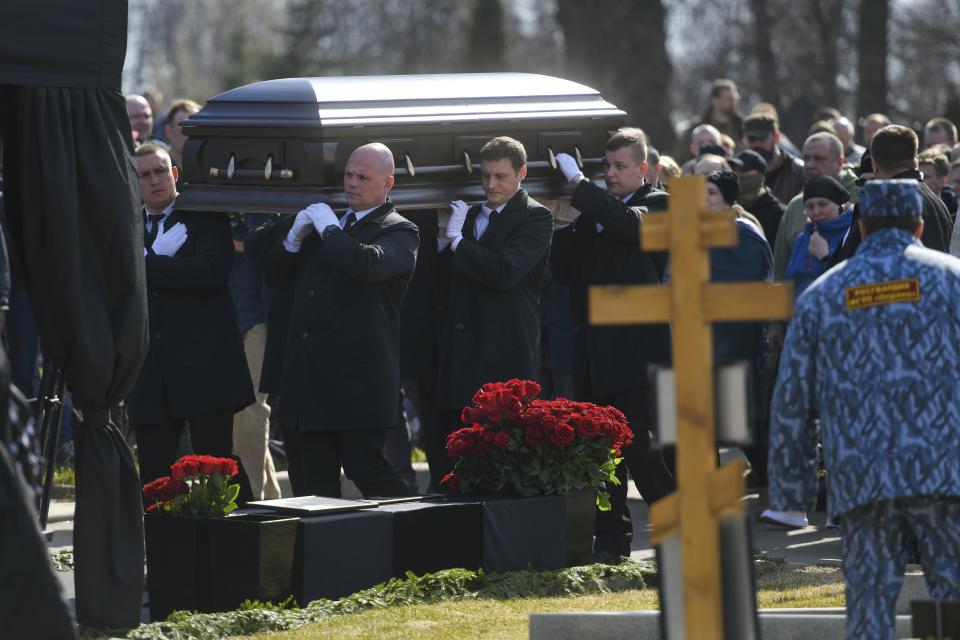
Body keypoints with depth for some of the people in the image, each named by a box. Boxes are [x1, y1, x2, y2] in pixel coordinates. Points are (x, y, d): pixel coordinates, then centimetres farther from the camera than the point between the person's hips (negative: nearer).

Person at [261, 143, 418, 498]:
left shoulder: (399, 232, -2)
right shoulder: (322, 222, 20)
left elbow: (369, 263, -24)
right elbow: (274, 275, 21)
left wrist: (329, 230, -12)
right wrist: (294, 238, 2)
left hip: (359, 375, -7)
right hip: (309, 378, 7)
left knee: (366, 467, -11)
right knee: (314, 481, 8)